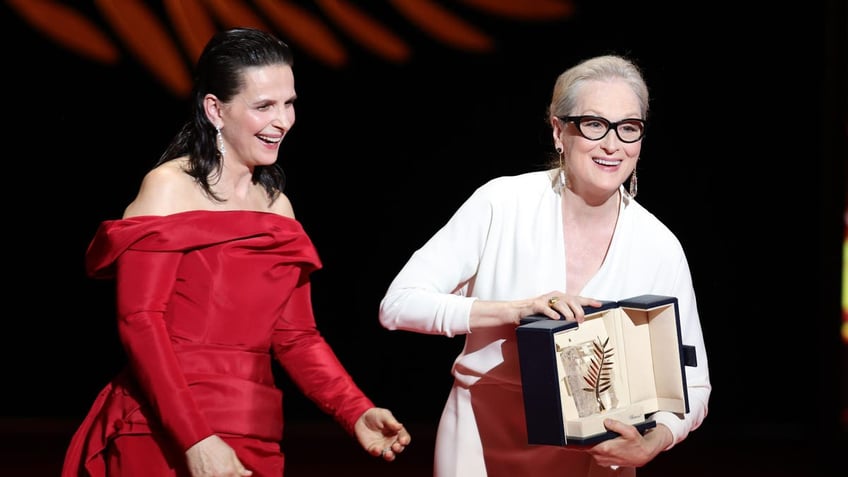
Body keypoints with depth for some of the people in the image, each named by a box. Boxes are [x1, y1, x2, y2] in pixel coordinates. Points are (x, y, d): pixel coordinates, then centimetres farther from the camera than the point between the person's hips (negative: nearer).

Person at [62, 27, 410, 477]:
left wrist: (356, 412, -4)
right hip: (165, 436, -6)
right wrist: (195, 439, -22)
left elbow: (295, 335, 12)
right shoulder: (169, 188, -5)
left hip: (254, 440, 6)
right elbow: (139, 321, -13)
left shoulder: (278, 206, 13)